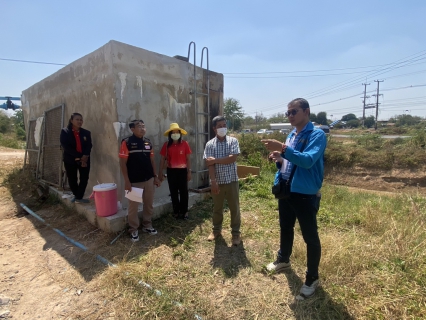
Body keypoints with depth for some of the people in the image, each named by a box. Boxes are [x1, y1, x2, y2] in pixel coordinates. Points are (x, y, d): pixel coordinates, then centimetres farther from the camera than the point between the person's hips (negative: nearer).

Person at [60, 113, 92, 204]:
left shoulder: (86, 133, 6)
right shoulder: (65, 132, -2)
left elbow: (89, 146, -1)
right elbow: (66, 147, -12)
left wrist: (84, 156, -18)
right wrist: (79, 156, -18)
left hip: (85, 160, 2)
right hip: (70, 160, -1)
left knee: (84, 178, -3)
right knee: (72, 179, 8)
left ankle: (79, 197, 11)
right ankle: (76, 195, 30)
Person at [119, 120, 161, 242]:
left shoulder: (148, 142, 8)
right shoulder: (127, 142, -9)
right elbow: (122, 163, -10)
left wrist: (155, 176, 10)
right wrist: (127, 181, -14)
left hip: (149, 179, 5)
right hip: (134, 181, -5)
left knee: (149, 204, 14)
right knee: (133, 206, 6)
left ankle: (147, 225, 32)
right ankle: (133, 230, 22)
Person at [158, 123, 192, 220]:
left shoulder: (185, 144, -3)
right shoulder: (166, 145, 0)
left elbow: (188, 159, -1)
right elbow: (162, 159, 3)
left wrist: (189, 171, -4)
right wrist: (160, 173, 0)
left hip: (182, 170, -1)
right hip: (171, 171, 2)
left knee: (183, 191, 5)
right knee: (173, 192, 10)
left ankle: (184, 211, 18)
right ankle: (176, 211, 23)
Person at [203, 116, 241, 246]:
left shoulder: (233, 141, -2)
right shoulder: (210, 144, -2)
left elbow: (232, 158, -16)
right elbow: (209, 164, -9)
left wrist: (215, 160, -14)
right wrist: (213, 181, -18)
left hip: (232, 180, -1)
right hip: (217, 181, 1)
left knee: (234, 207, 9)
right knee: (217, 207, 15)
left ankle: (236, 232, 25)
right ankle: (216, 230, 34)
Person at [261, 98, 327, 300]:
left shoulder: (317, 135, -14)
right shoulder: (291, 135, 9)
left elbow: (308, 160, -29)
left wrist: (283, 149, -35)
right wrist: (279, 159, -5)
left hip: (306, 195, -7)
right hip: (286, 191, 8)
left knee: (310, 236, 8)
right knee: (285, 228, 23)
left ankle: (312, 279, 27)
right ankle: (283, 260, 47)